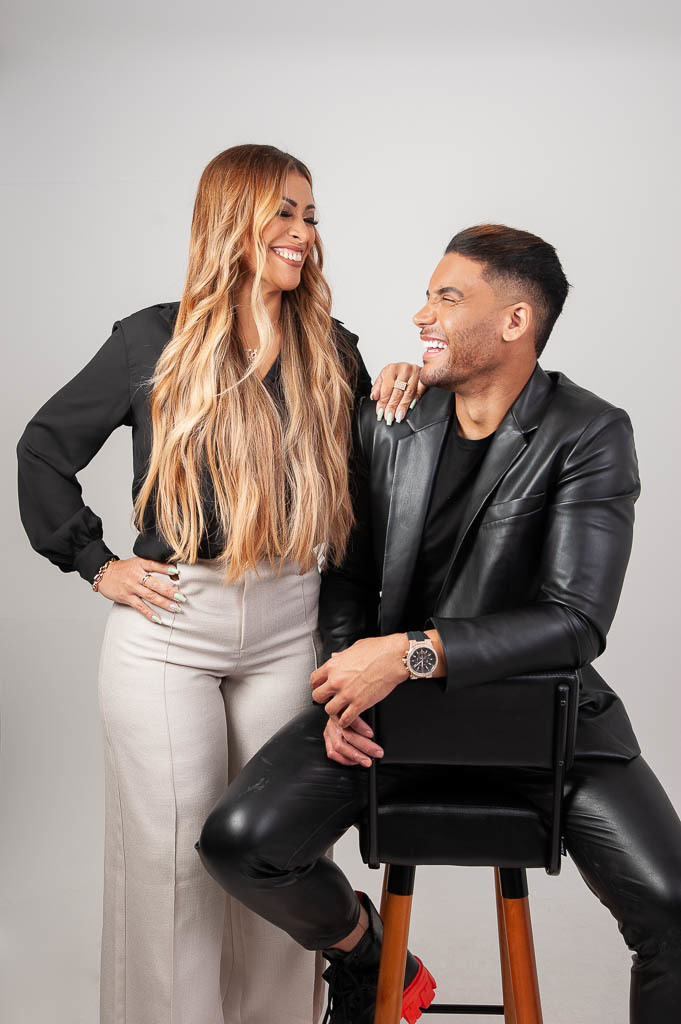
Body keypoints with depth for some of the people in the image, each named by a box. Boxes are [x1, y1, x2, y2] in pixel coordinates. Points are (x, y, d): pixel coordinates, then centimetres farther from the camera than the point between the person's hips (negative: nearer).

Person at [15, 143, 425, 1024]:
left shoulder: (330, 350, 6)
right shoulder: (155, 341, -2)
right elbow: (43, 449, 6)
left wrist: (399, 399, -5)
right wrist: (95, 563, 1)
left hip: (289, 630, 3)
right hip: (168, 629, -2)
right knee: (170, 851, 5)